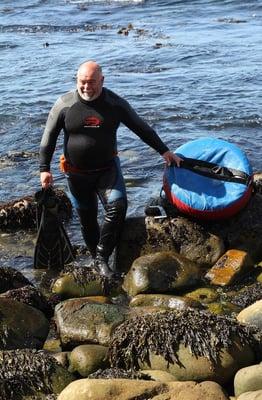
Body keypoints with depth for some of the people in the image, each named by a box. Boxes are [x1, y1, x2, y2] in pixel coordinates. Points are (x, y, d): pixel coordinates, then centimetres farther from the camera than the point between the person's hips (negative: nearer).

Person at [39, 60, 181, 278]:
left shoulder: (115, 103, -6)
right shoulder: (65, 104, -7)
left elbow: (141, 128, 1)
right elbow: (49, 136, 0)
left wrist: (164, 151, 0)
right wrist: (44, 168, -4)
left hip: (107, 168, 0)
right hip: (77, 173, 0)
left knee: (117, 205, -21)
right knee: (87, 218, 6)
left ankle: (102, 256, -12)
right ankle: (97, 260, 23)